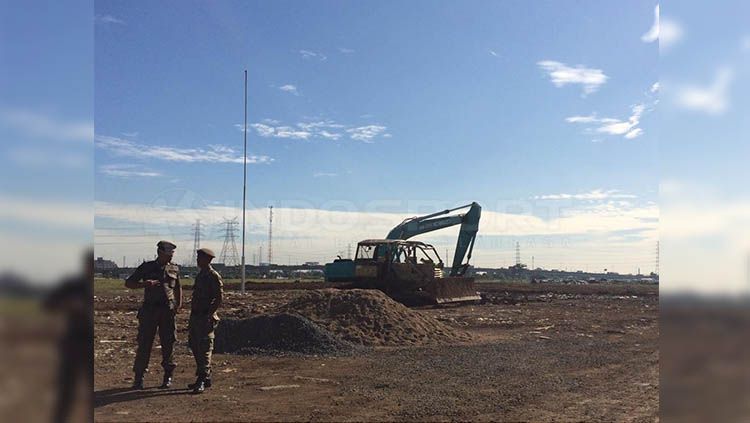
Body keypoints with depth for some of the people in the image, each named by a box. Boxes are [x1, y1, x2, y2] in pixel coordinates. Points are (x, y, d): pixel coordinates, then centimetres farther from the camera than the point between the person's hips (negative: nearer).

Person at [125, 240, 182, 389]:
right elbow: (128, 283, 3)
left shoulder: (174, 269, 9)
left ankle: (168, 377, 14)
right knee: (144, 343, -1)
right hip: (149, 310, -1)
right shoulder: (146, 267, 3)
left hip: (168, 311, 1)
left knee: (168, 344, 3)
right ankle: (139, 377, 9)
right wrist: (144, 284, -15)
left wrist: (179, 305, 7)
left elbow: (178, 287, 21)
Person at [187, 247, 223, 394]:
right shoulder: (200, 275, 16)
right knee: (194, 346, 13)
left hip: (206, 317, -9)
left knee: (204, 349, -8)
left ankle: (202, 380, -7)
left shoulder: (214, 276, -11)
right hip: (195, 316, 9)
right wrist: (192, 318, 18)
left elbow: (218, 299, -15)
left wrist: (209, 314, -20)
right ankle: (205, 378, 22)